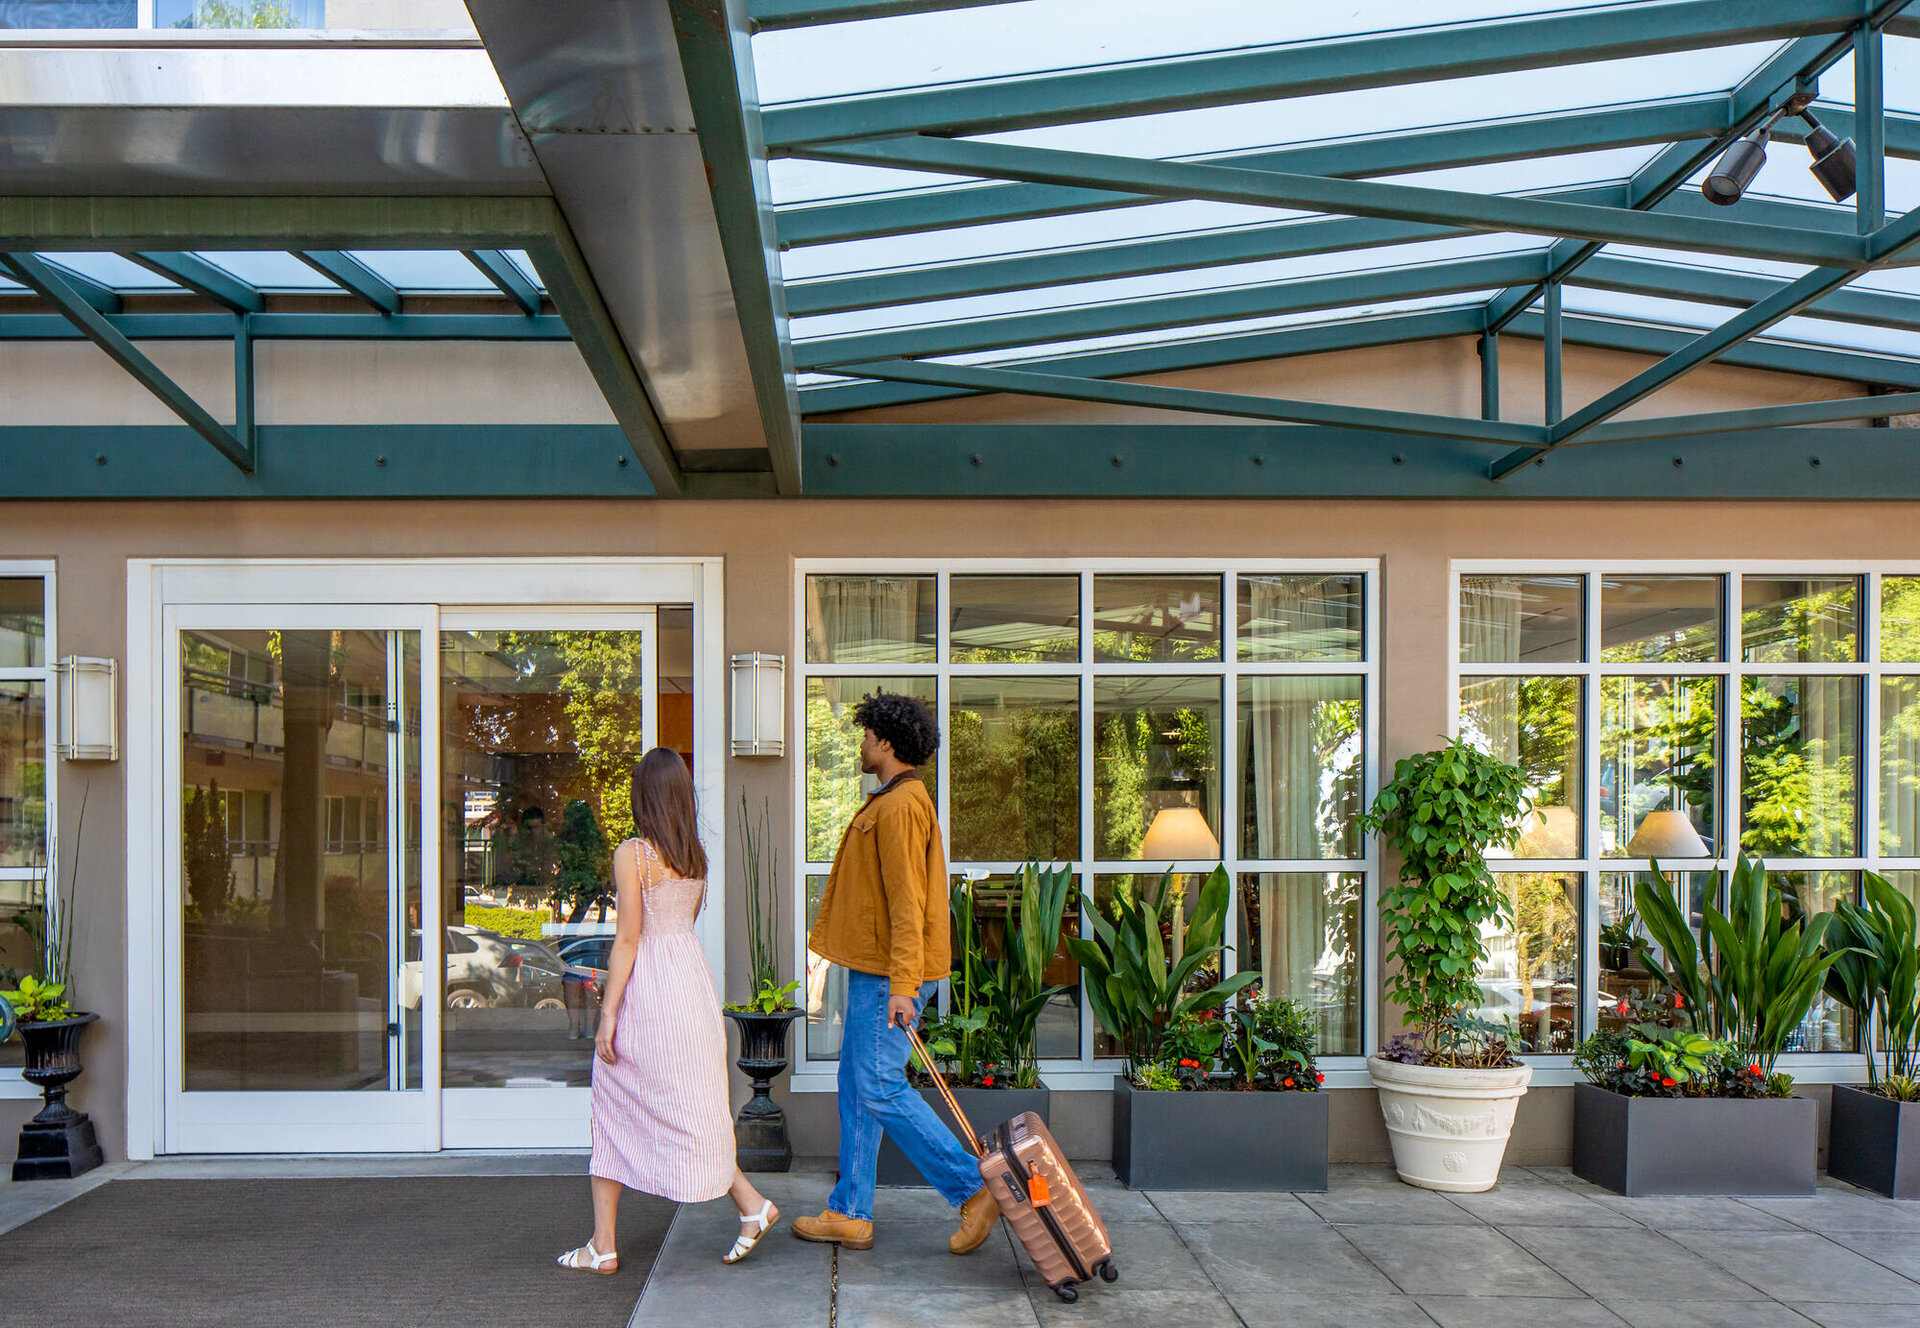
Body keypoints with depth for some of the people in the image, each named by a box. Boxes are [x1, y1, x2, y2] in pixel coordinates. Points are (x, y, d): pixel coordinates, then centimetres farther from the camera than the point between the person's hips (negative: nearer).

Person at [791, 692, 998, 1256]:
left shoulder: (899, 808, -17)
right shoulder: (890, 802, 17)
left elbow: (907, 903, -23)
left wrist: (902, 985, -26)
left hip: (888, 975, -11)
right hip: (872, 969, 11)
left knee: (880, 1088, -9)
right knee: (856, 1087, 12)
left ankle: (975, 1190, -5)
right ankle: (850, 1214, 17)